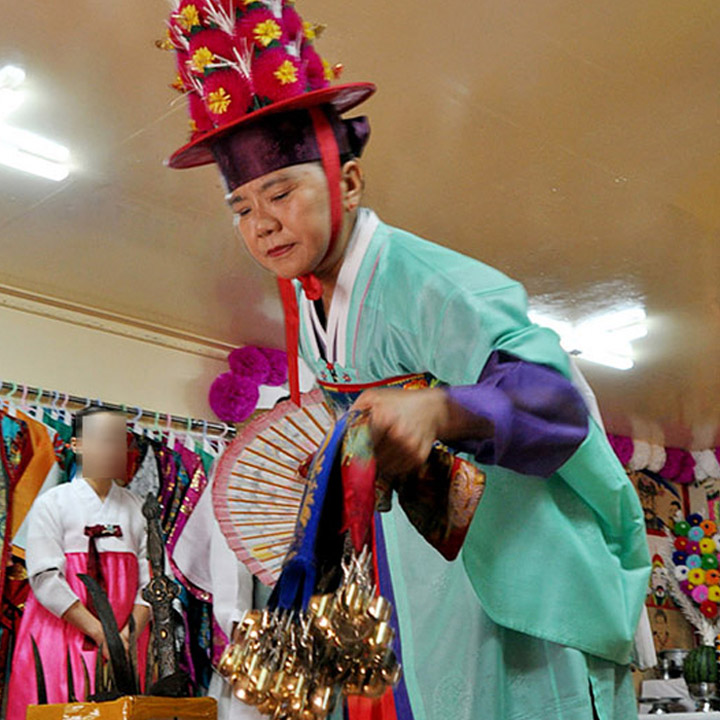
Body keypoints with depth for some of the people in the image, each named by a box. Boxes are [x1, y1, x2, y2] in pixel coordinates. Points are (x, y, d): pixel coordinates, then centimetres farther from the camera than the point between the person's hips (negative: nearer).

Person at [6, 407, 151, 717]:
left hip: (124, 640, 3)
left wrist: (130, 633, -12)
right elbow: (45, 580, -9)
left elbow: (150, 581, 5)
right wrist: (100, 633, -15)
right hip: (62, 633, -3)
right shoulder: (52, 503, 2)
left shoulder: (134, 507, 11)